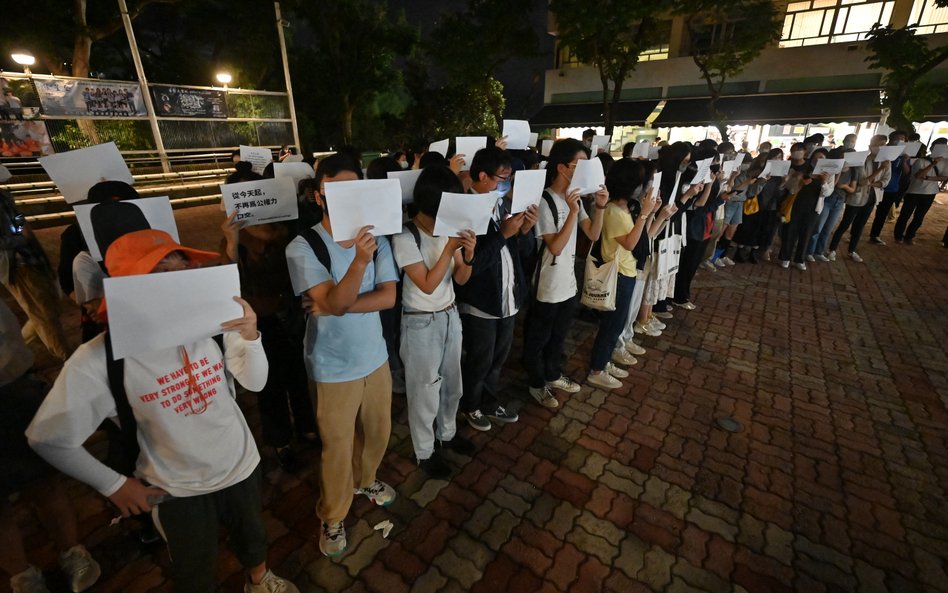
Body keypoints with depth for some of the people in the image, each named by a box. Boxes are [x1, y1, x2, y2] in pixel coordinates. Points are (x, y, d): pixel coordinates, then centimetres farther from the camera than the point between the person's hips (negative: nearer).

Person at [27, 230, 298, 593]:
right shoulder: (99, 360, -26)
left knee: (252, 537, 30)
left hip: (241, 466, 2)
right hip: (176, 491, -2)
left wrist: (250, 337, -32)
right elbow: (47, 438, -11)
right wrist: (114, 485, -6)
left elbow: (255, 383, -13)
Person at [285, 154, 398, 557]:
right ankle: (332, 518, 40)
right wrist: (359, 262, -42)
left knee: (377, 431, 23)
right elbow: (333, 303, -27)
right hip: (333, 368, -4)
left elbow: (388, 297, -11)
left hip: (375, 357, 5)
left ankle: (365, 479, 54)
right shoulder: (303, 247, -17)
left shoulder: (375, 238, -4)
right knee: (337, 447, 13)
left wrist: (338, 306, -22)